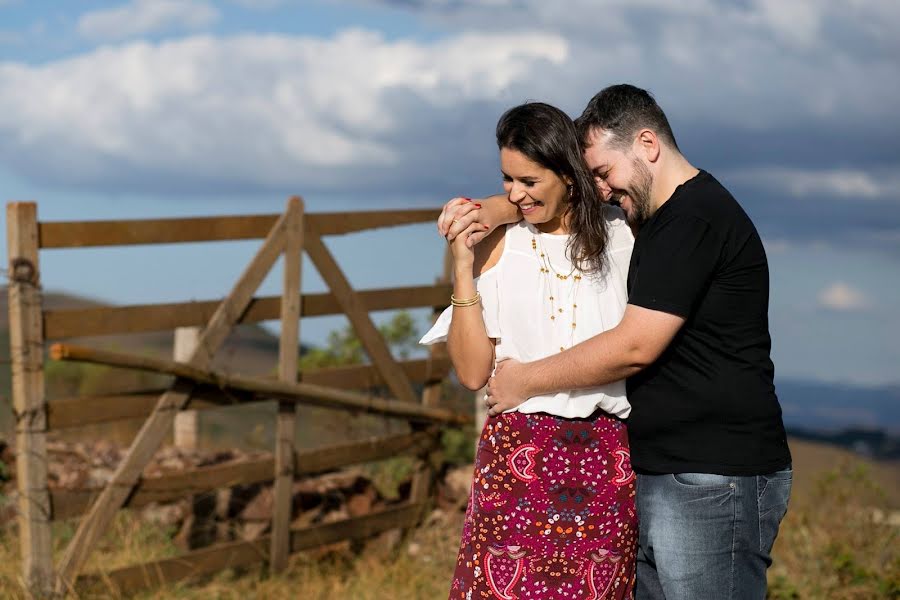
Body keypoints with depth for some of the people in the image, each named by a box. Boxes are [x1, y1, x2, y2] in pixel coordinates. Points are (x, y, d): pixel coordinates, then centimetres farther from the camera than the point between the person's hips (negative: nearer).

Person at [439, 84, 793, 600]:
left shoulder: (696, 218, -14)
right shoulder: (658, 214, 16)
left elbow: (634, 348, -18)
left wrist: (525, 380, -6)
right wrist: (492, 212, 2)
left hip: (714, 484, -9)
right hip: (656, 475, 9)